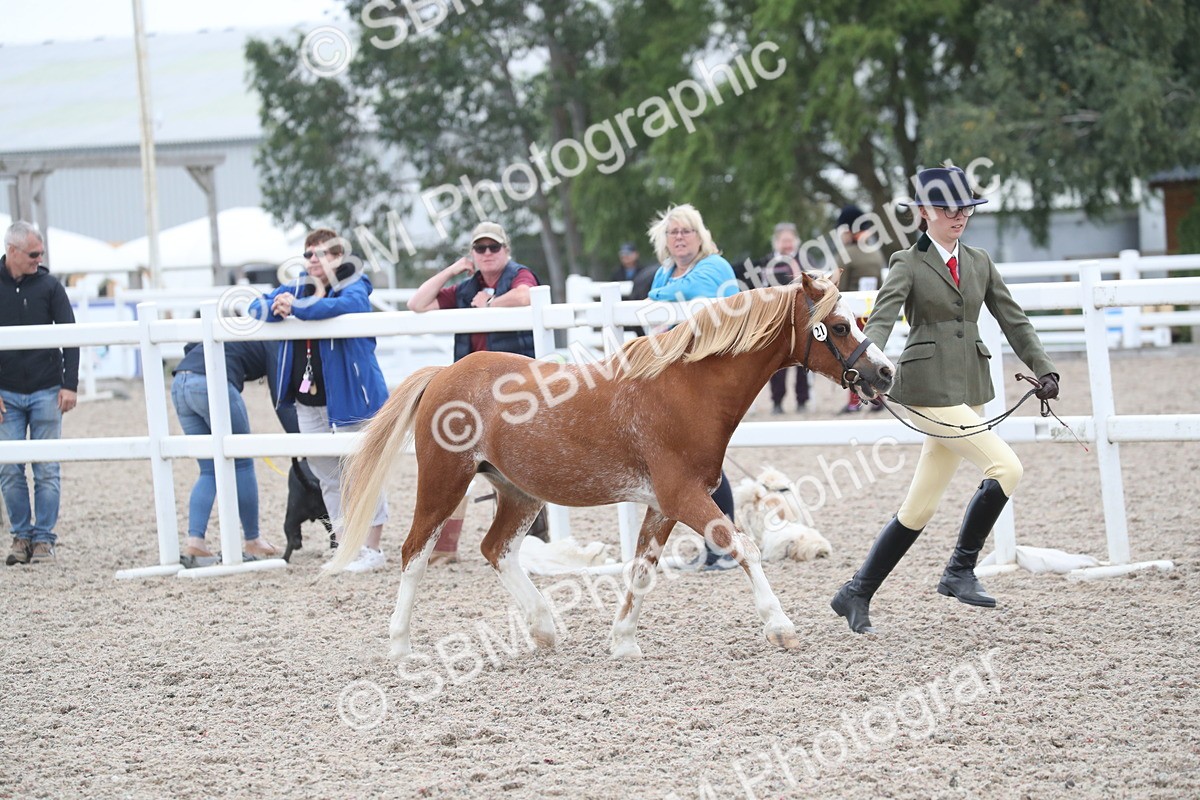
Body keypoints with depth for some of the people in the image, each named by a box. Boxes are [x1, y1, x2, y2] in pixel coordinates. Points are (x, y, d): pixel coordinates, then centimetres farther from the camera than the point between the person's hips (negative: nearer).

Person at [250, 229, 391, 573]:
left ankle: (373, 549, 5)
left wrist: (297, 308, -34)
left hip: (350, 398, -7)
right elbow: (257, 307, 5)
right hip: (309, 402, 7)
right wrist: (276, 307, -19)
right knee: (328, 476, 11)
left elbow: (345, 306, -30)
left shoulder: (353, 288, -7)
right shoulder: (297, 288, 11)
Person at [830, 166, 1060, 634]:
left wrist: (1043, 369, 7)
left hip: (970, 390, 6)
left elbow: (1013, 320, 17)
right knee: (1006, 466, -19)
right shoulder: (909, 264, -2)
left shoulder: (979, 262, 15)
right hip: (928, 388, -6)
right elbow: (882, 319, -15)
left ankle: (856, 594, 15)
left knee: (921, 507, 7)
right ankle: (960, 570, -7)